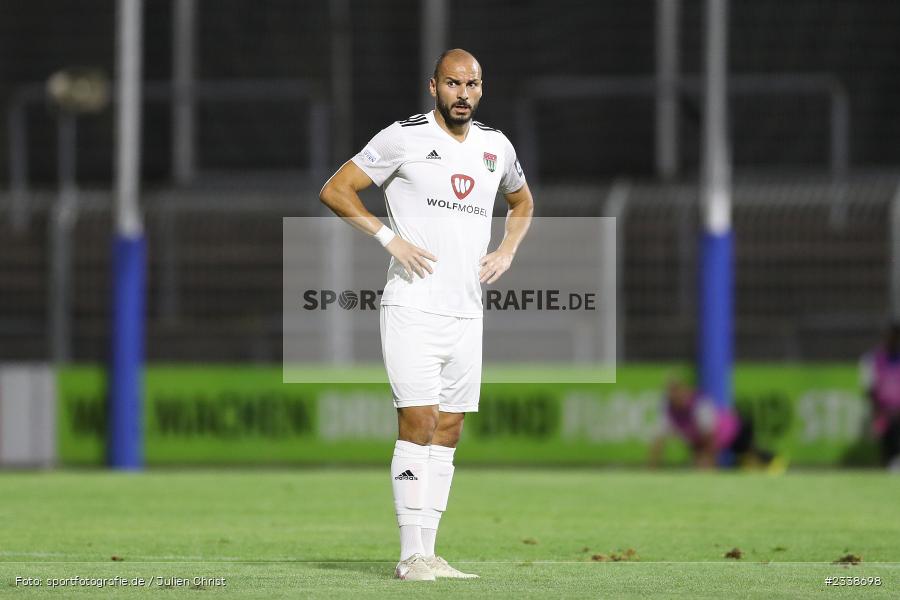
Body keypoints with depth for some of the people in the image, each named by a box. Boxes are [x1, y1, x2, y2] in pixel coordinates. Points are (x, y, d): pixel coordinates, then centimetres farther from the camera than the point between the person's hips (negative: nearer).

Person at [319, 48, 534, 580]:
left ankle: (428, 554, 9)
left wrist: (508, 251, 13)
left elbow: (522, 202, 31)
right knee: (418, 422, -12)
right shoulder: (404, 138, -5)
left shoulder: (497, 147, 12)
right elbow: (335, 191, -4)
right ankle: (412, 555, -11)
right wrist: (389, 237, -13)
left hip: (467, 312, 6)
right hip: (413, 305, -6)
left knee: (448, 433, 5)